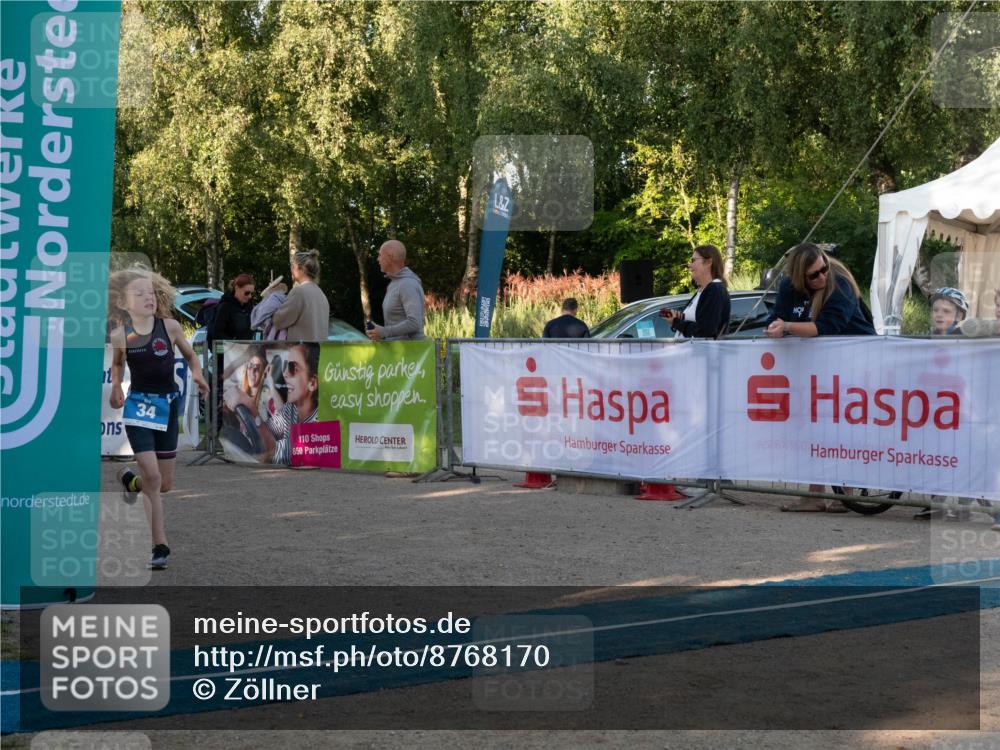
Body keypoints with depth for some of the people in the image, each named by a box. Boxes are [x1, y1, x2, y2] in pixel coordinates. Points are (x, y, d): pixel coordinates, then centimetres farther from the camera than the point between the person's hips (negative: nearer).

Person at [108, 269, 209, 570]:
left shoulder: (170, 326, -5)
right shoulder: (120, 335, -5)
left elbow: (190, 354, 9)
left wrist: (197, 374, -9)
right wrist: (116, 387, -2)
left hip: (168, 404, 2)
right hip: (139, 406, -2)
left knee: (164, 485, 8)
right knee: (152, 477, -14)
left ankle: (131, 480, 44)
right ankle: (160, 545, -3)